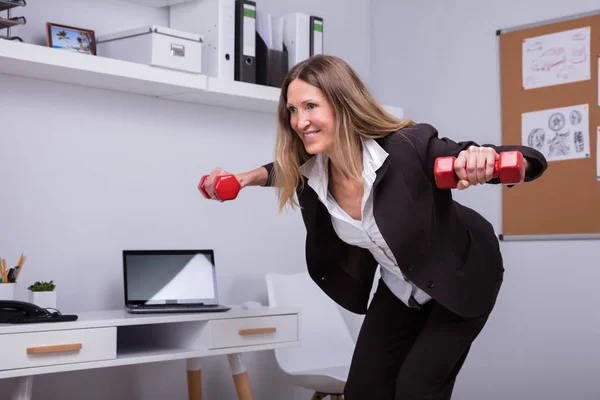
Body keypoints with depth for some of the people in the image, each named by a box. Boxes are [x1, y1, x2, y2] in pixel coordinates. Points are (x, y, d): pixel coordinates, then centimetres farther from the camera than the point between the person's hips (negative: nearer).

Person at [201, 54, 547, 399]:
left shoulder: (409, 148, -35)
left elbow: (529, 161, -34)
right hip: (398, 291, 5)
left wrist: (486, 161, -56)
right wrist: (248, 177, -9)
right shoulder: (311, 174, -19)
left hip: (460, 281, -5)